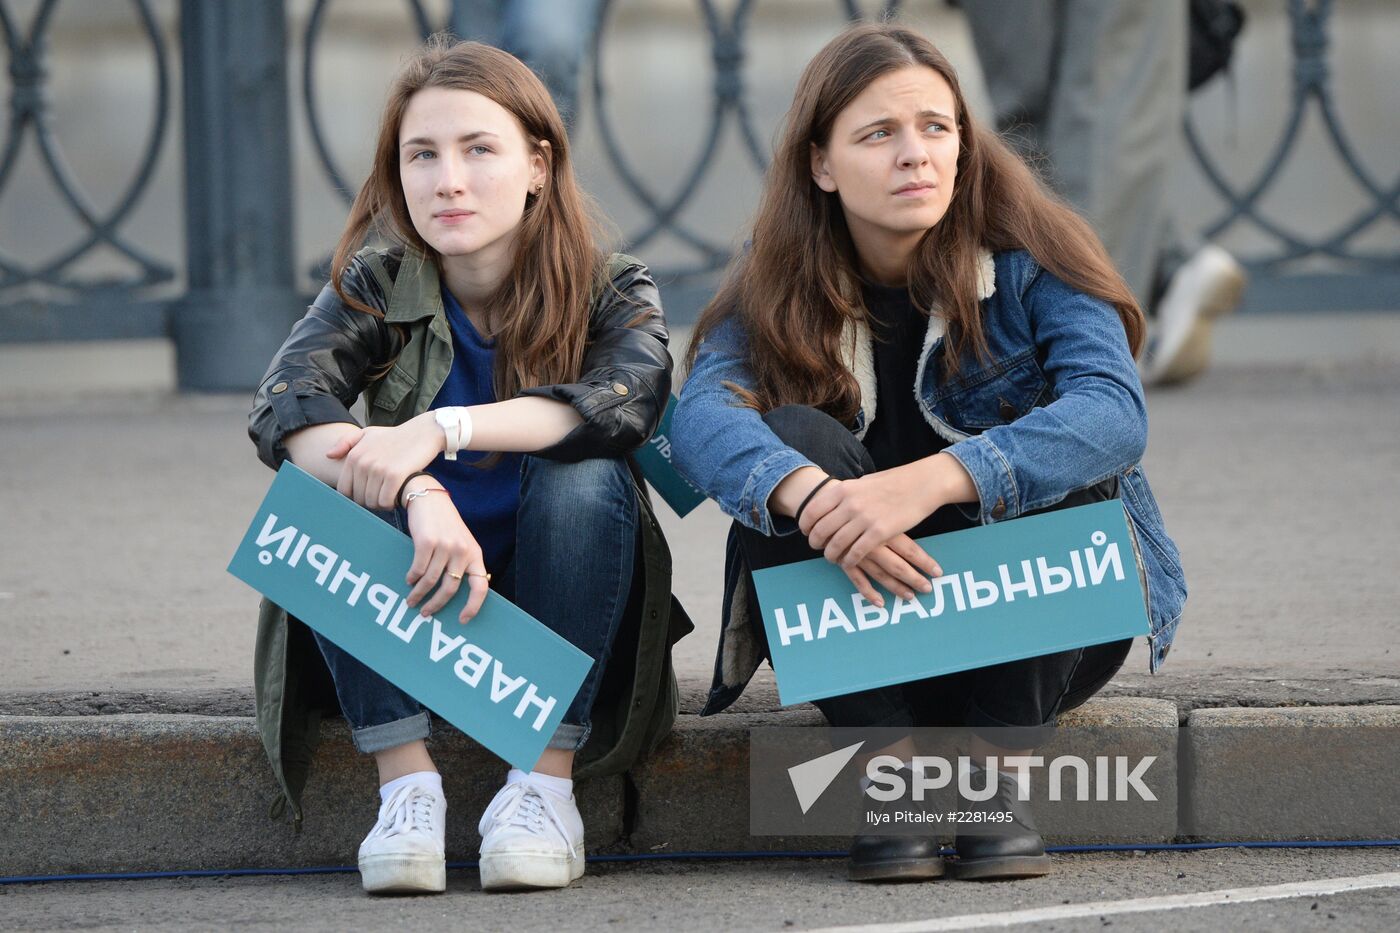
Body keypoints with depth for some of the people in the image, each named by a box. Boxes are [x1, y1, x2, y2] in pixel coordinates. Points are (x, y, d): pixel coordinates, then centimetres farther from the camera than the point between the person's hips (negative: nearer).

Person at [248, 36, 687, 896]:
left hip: (559, 619, -1)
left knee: (584, 476, -29)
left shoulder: (611, 292, -9)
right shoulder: (376, 287, -6)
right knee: (328, 484, -26)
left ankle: (545, 783, -26)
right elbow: (285, 406, -25)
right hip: (415, 616, 1)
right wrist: (418, 495, -44)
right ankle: (407, 783, -29)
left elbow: (631, 399, -32)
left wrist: (442, 429, -43)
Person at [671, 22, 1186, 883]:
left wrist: (929, 482, -45)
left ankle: (996, 772, -27)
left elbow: (1116, 411, -29)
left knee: (1054, 463, -29)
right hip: (862, 621, 2)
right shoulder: (779, 291, -4)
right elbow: (701, 417, -24)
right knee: (794, 438, -24)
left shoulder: (1026, 261, -11)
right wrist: (809, 496, -47)